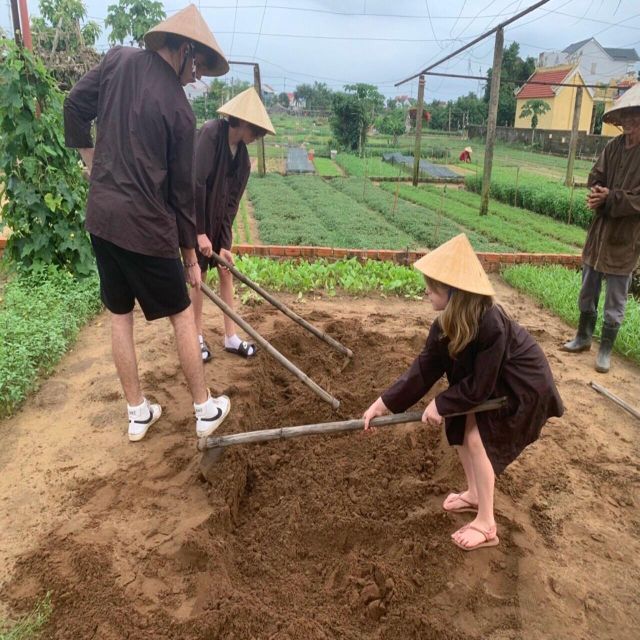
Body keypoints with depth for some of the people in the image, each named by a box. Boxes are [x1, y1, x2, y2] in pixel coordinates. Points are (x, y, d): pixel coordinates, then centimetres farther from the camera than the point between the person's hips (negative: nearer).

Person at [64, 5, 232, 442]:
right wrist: (190, 255, 5)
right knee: (182, 314, 9)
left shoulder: (119, 59, 3)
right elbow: (182, 190, -4)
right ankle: (206, 410, 20)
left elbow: (74, 107, 7)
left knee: (120, 315, 13)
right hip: (145, 225, -5)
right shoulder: (179, 109, -8)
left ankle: (138, 413, 25)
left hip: (101, 216, 5)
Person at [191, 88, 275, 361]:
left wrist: (225, 244, -7)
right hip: (196, 215, -7)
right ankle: (198, 337, 18)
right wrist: (200, 232, -26)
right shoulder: (211, 133, -22)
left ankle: (231, 337, 18)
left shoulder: (242, 155, -2)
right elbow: (196, 183, -26)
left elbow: (232, 201, -2)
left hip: (219, 218, 7)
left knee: (226, 271, 8)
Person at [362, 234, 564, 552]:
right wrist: (383, 403, -13)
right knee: (459, 424, 6)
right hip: (489, 382, 8)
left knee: (478, 439, -13)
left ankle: (486, 525, 3)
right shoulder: (447, 325, -14)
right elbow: (424, 369, -11)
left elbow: (478, 386, -29)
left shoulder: (491, 325, -38)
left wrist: (440, 404, -17)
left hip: (523, 387, -8)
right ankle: (474, 494, 28)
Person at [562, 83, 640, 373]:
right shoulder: (614, 146, 1)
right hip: (599, 231, 5)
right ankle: (583, 337, 35)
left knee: (615, 300, 6)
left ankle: (605, 350, 21)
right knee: (587, 291, 17)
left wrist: (608, 198, -18)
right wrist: (599, 192, -15)